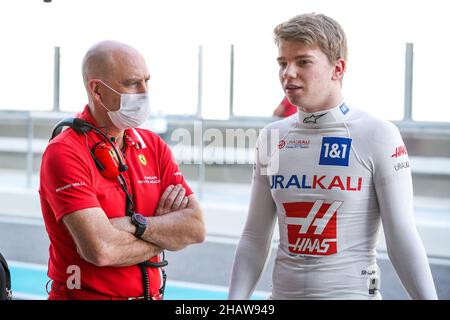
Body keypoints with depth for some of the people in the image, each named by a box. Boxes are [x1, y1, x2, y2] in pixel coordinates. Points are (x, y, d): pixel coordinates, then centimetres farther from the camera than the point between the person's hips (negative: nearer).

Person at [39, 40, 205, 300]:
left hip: (152, 293, 5)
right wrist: (167, 234, -12)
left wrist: (135, 224, -22)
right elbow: (101, 250, -27)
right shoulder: (64, 153, -17)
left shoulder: (154, 146, 2)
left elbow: (197, 227, -7)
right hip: (88, 293, -5)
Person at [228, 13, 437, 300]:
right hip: (283, 292, 4)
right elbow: (255, 239, 5)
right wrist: (234, 301, -4)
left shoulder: (378, 136, -11)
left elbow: (402, 238, -11)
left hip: (353, 292, -4)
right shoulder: (271, 138, 2)